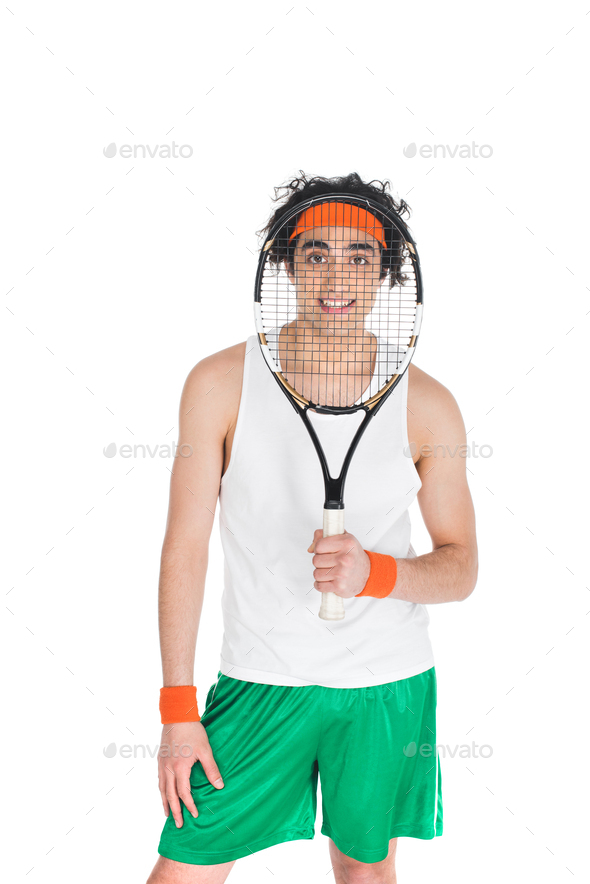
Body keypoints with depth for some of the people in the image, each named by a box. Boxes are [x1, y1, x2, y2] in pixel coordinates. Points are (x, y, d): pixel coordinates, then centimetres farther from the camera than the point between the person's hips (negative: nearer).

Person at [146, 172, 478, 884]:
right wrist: (177, 710, -8)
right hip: (259, 682, -1)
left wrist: (374, 572, -23)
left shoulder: (426, 405, -6)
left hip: (389, 685, 1)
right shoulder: (221, 383, -8)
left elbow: (460, 568, 0)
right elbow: (185, 545, -6)